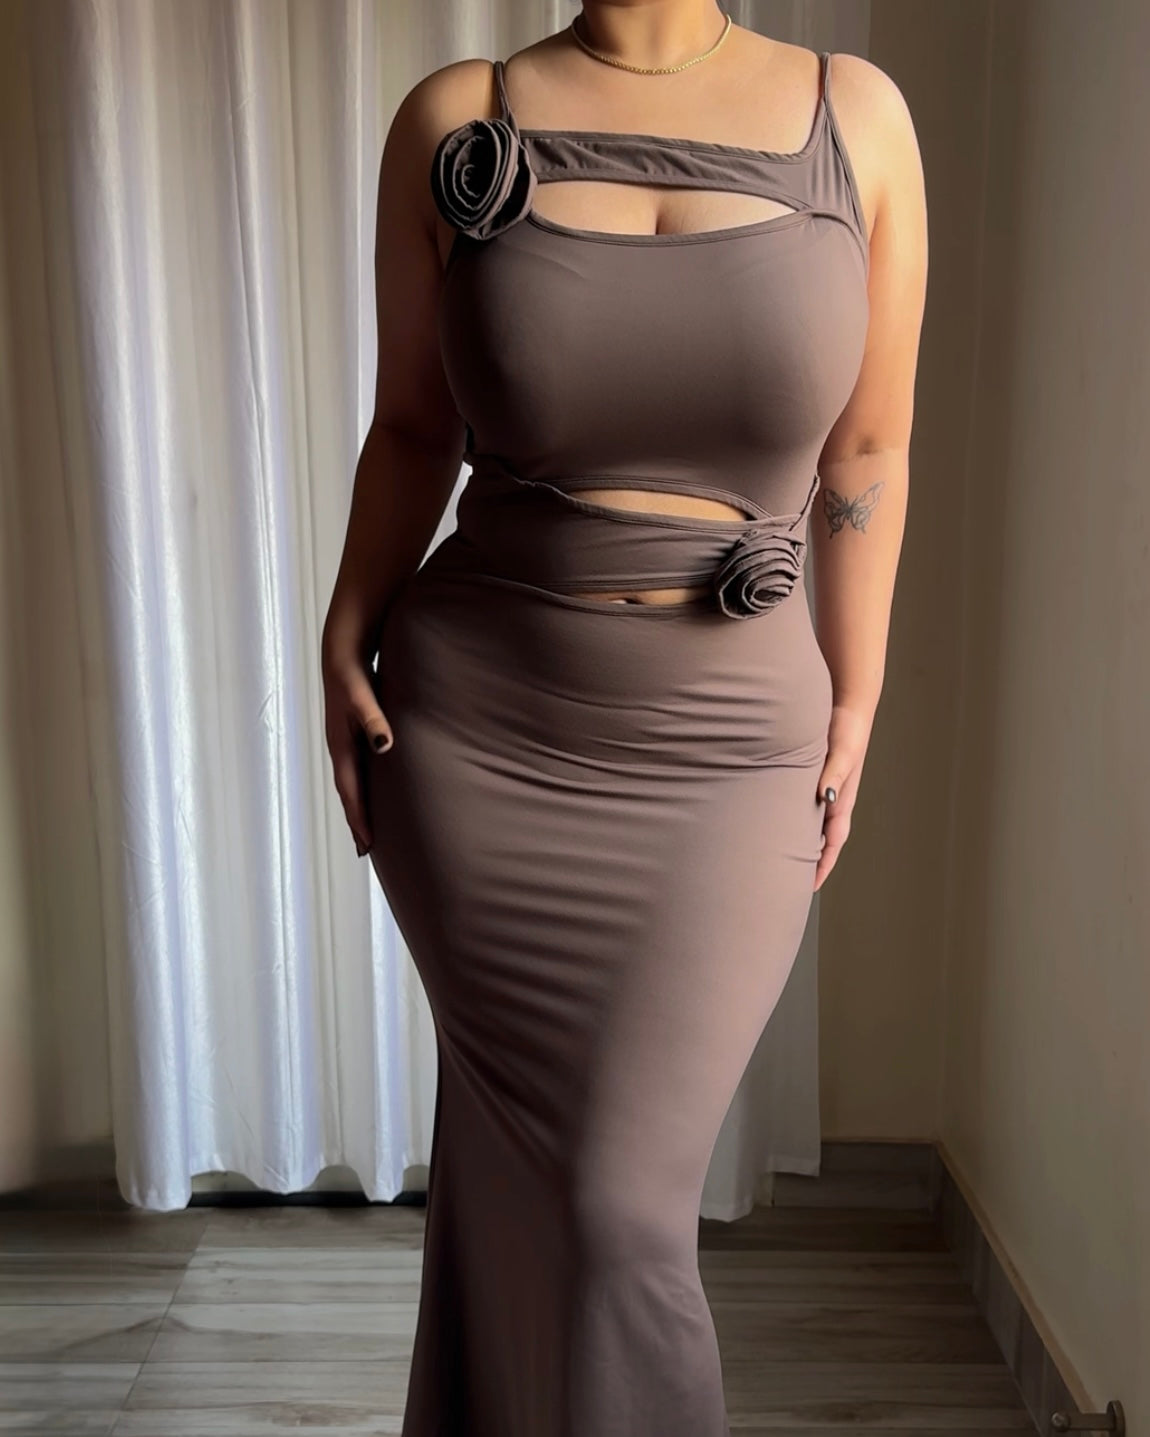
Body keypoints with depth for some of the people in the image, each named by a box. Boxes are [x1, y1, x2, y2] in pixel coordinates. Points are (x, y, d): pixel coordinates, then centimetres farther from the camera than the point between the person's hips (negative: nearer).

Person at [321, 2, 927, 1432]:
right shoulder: (454, 120, 1)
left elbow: (864, 453, 5)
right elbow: (412, 425, 8)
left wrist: (853, 703, 7)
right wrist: (347, 630, 0)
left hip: (730, 755, 0)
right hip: (473, 734, 1)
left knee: (619, 1209, 0)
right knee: (520, 1177, 11)